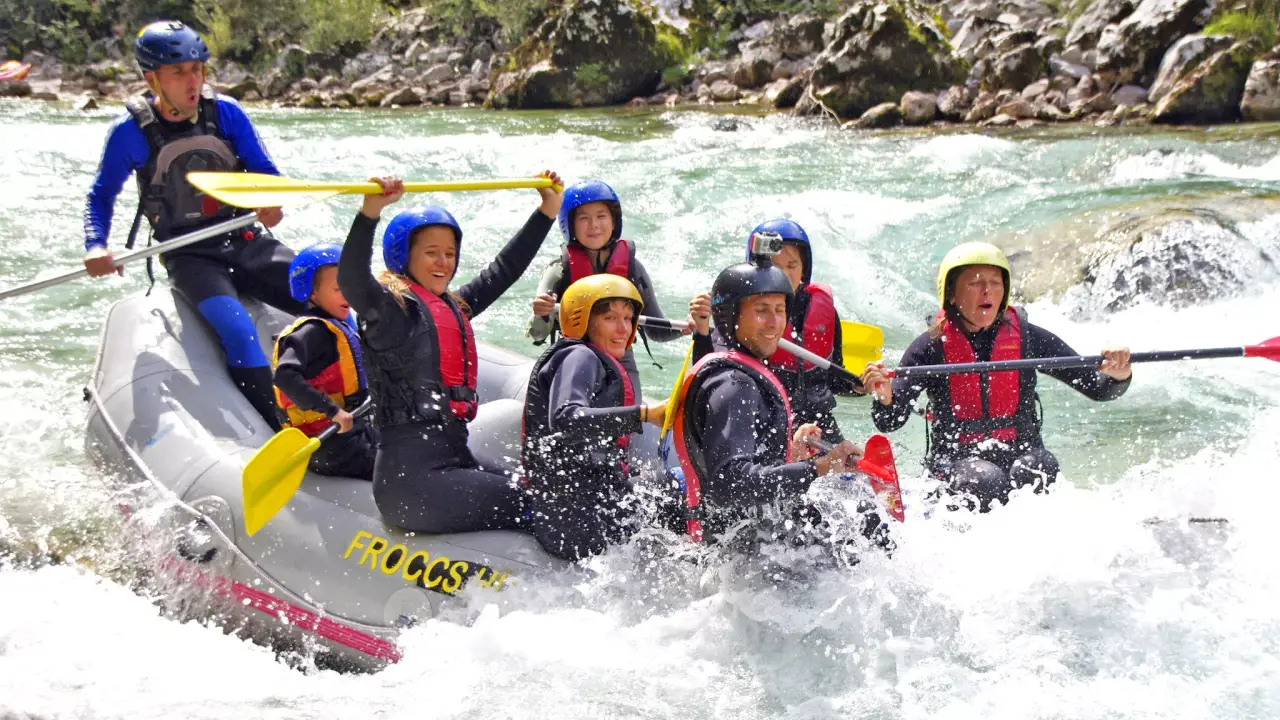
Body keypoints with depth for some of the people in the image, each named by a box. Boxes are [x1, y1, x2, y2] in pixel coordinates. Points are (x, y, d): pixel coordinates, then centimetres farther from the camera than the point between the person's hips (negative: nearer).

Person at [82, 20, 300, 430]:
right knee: (238, 330, -31)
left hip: (246, 242, 3)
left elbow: (265, 172, 5)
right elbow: (101, 196, 5)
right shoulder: (131, 132, -6)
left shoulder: (225, 113, 0)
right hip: (188, 256, -3)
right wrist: (96, 247, -14)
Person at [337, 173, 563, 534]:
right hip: (412, 475, -9)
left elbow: (503, 270, 29)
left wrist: (547, 209, 30)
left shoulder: (453, 307, 19)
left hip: (455, 458, 9)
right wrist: (370, 211, -41)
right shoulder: (391, 308, -6)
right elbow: (351, 279, -27)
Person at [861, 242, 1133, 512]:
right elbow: (889, 423, -7)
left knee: (1035, 469, -30)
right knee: (987, 481, -32)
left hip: (1021, 453, 2)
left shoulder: (1027, 338, 2)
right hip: (954, 459, -1)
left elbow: (1097, 388, 2)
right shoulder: (931, 347, -2)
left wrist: (1118, 376, -22)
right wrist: (884, 397, -30)